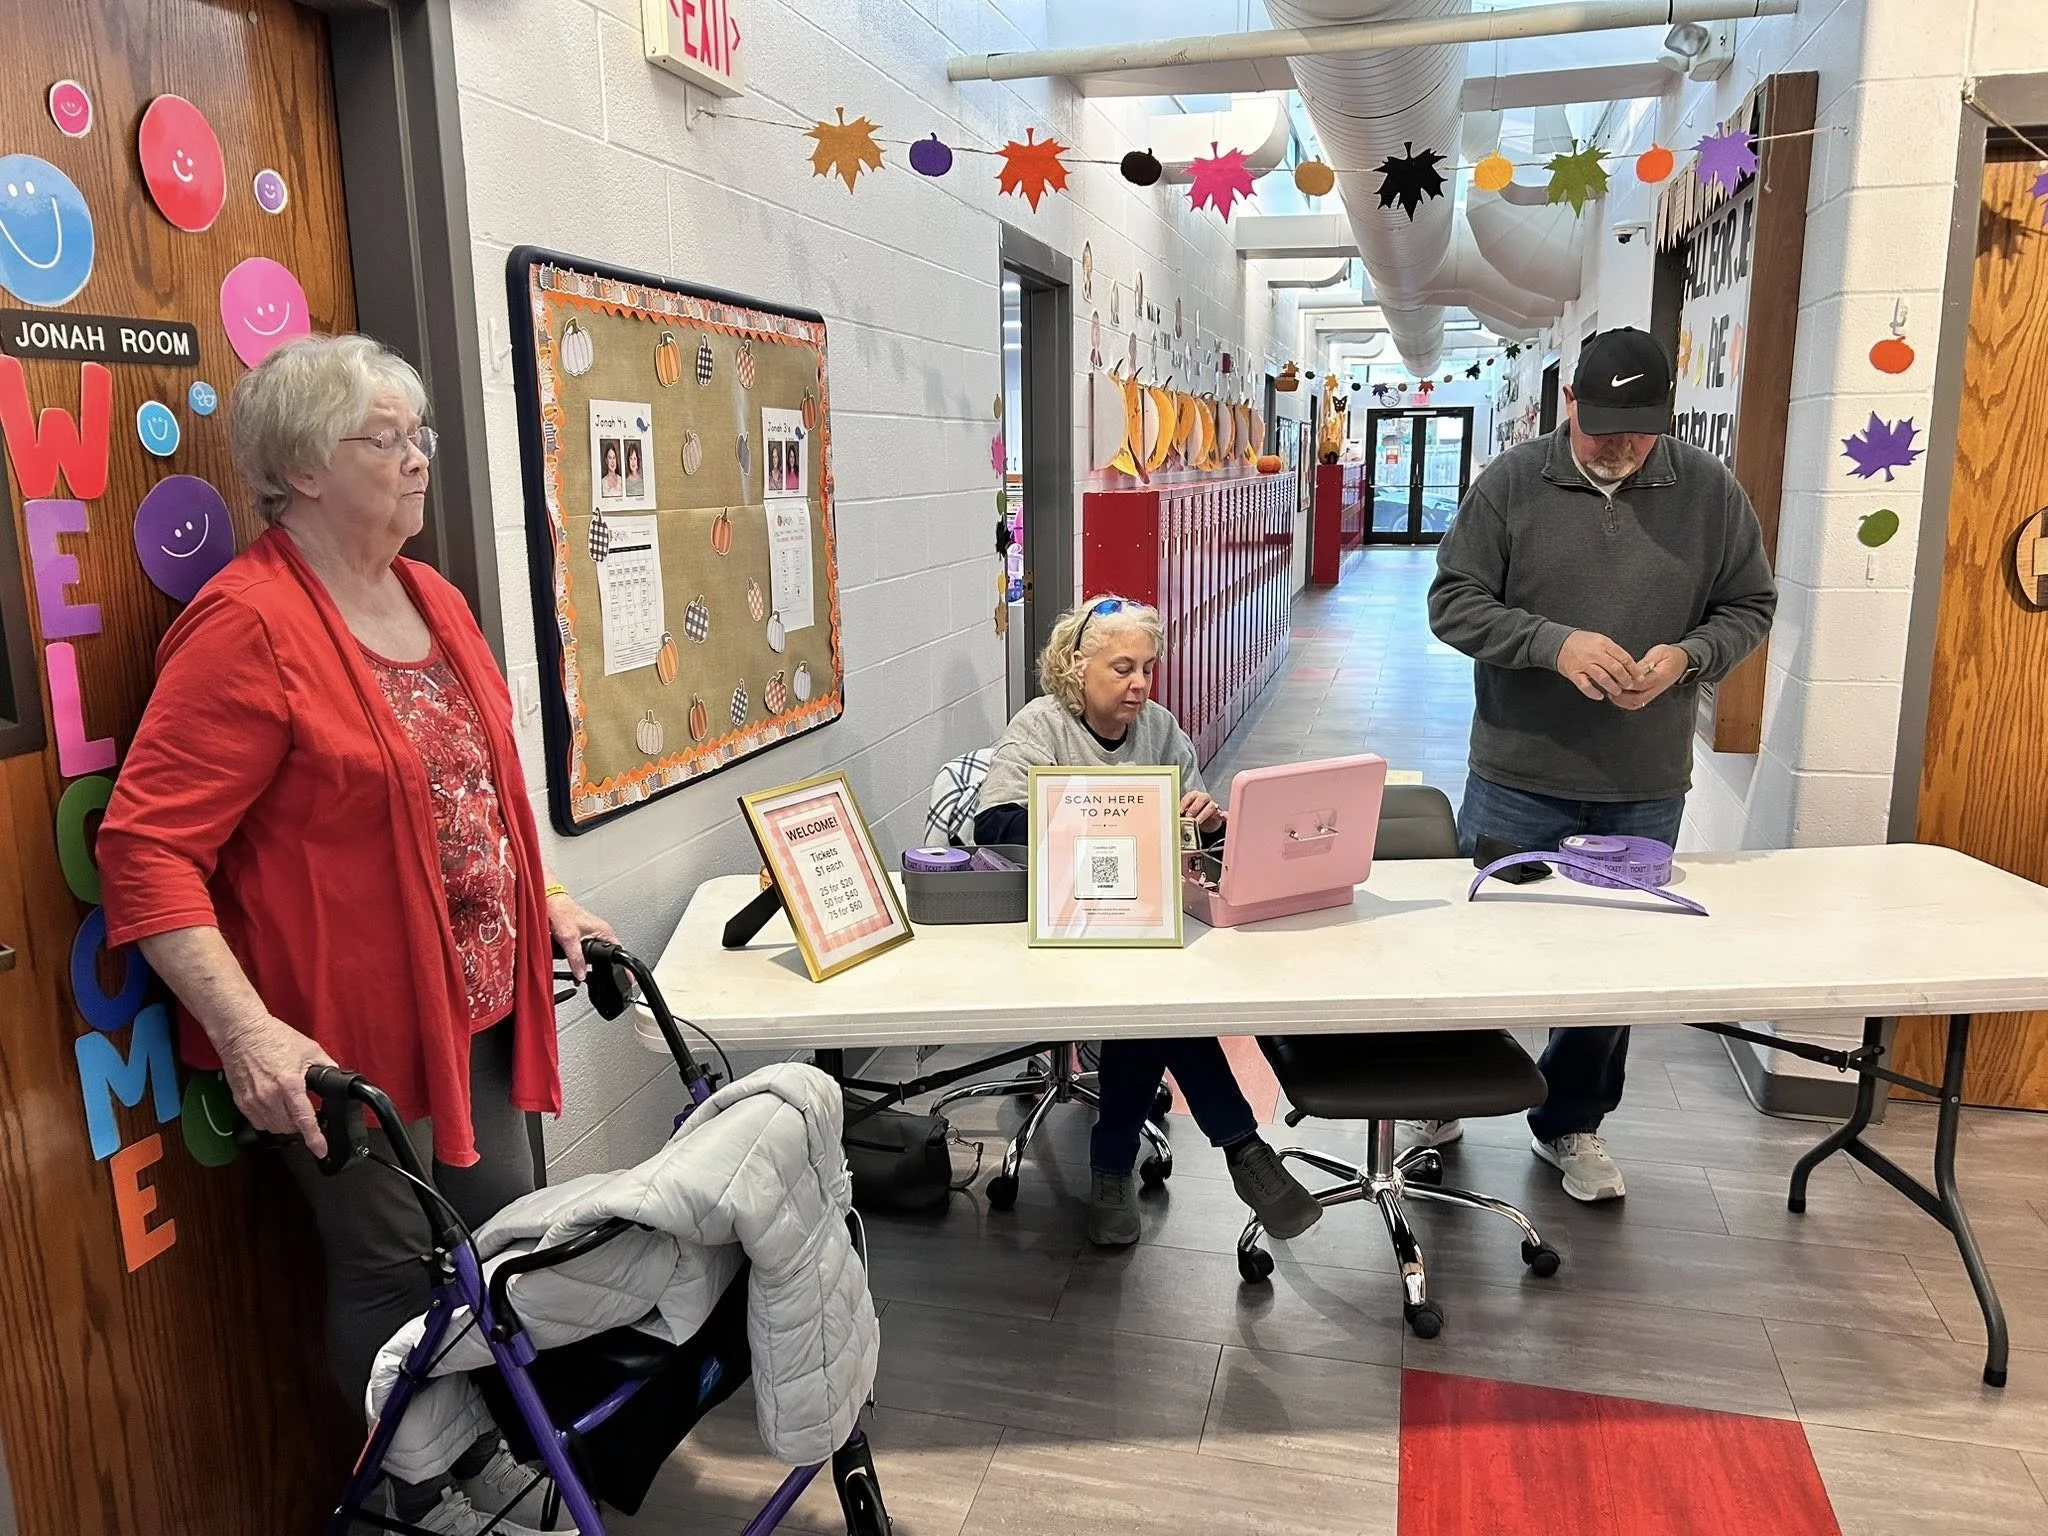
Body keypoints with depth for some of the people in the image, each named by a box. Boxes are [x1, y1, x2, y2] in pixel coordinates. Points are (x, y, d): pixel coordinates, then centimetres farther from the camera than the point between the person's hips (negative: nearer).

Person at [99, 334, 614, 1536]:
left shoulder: (434, 601, 9)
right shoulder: (248, 624, -16)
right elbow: (147, 850, -20)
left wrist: (546, 904, 17)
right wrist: (249, 1030, -27)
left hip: (478, 1006, 8)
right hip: (352, 1031, -7)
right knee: (393, 1270, 10)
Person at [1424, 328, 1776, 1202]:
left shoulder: (1710, 492, 1)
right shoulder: (1511, 484, -5)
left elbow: (1749, 607, 7)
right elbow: (1453, 602, -7)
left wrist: (1687, 656, -15)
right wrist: (1556, 644, -22)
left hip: (1646, 788, 2)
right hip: (1519, 777, -2)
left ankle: (1571, 1123, 34)